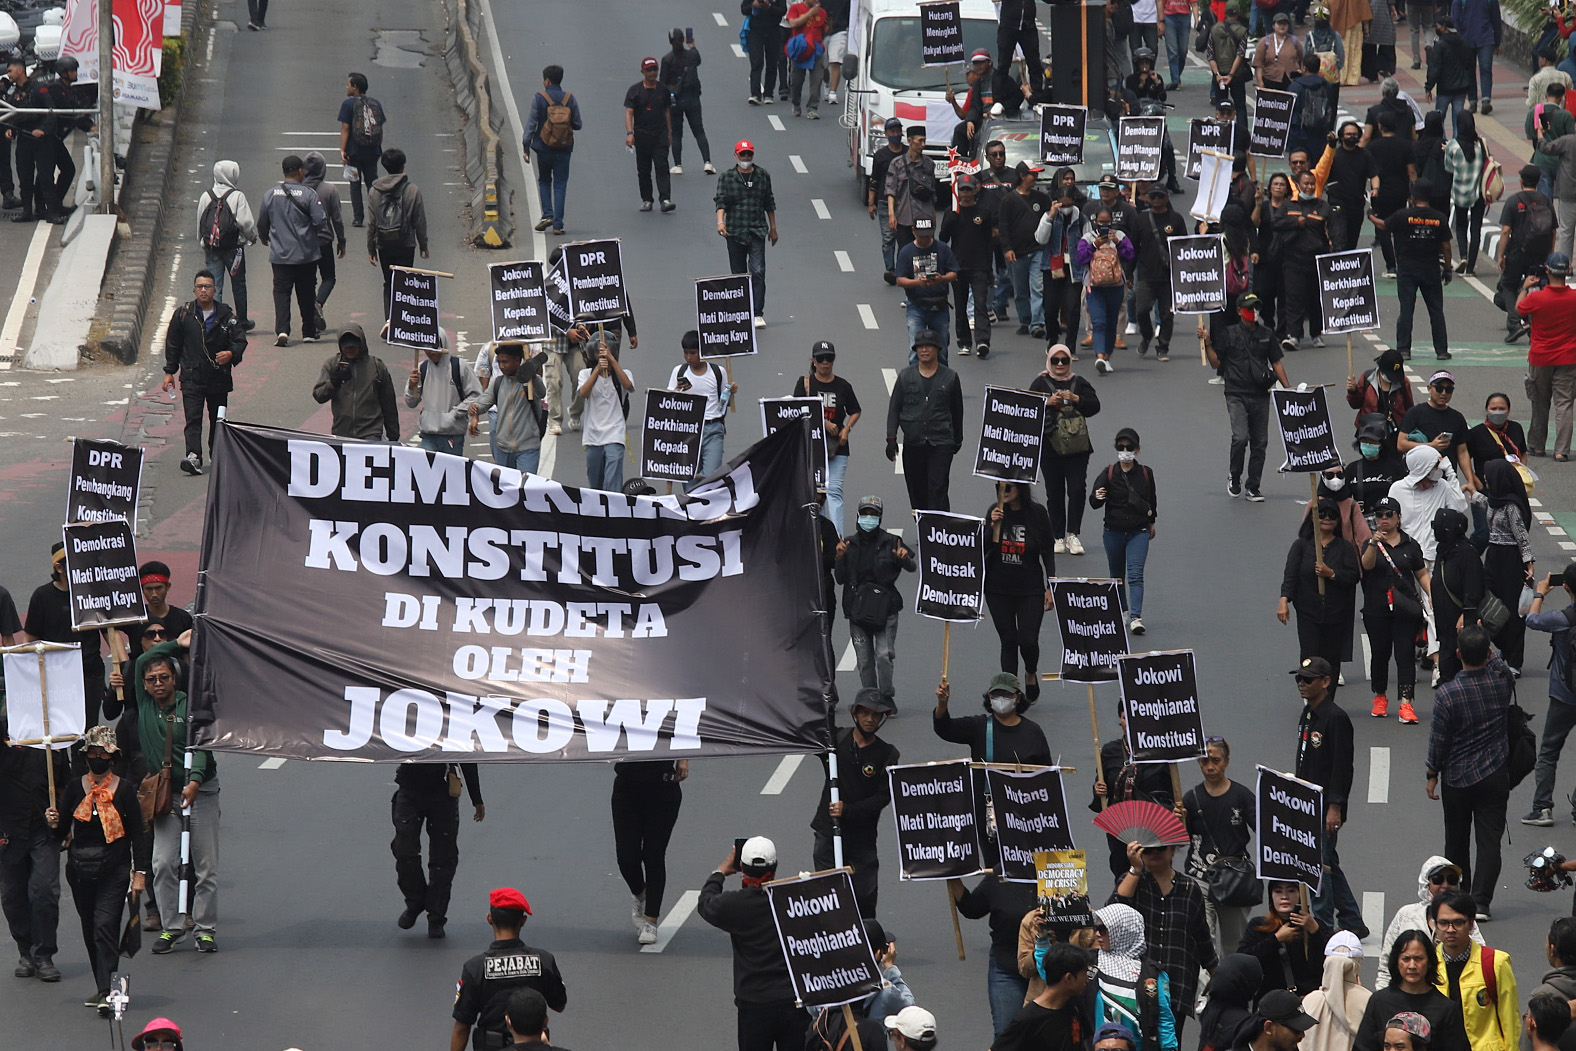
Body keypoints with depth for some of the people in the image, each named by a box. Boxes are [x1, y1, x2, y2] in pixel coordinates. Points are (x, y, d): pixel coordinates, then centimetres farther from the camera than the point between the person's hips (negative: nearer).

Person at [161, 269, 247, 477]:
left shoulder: (227, 316, 3)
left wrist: (231, 354, -22)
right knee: (193, 419, -13)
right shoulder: (183, 314, 4)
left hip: (219, 377, 1)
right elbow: (172, 344, 10)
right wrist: (169, 372, 6)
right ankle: (193, 456, -23)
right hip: (192, 377, -1)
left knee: (217, 420, 11)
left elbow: (240, 341, 1)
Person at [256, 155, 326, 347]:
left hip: (280, 254, 1)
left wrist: (264, 238, 29)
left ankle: (282, 330, -15)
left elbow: (262, 224, 7)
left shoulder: (269, 194, -2)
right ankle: (309, 332, 20)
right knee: (306, 293, 12)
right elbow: (320, 222, -15)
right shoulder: (309, 194, -11)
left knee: (281, 291, 3)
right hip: (306, 254, -1)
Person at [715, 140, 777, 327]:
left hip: (757, 230, 0)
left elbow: (769, 204, 15)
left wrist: (773, 228, 18)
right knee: (738, 274, 6)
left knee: (758, 271, -12)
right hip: (735, 232, 0)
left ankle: (758, 314, -14)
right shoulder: (726, 177, 3)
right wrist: (720, 222, -23)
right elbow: (721, 202, -6)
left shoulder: (763, 176, 8)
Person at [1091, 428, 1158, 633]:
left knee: (1135, 575, -12)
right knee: (1117, 575, 13)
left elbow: (1152, 500, 15)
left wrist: (1151, 522, 24)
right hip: (1114, 531, 1)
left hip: (1139, 531, -1)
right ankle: (1122, 612, 30)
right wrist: (1097, 497, -33)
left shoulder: (1146, 474, -2)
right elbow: (1094, 503, -10)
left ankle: (1136, 618, -18)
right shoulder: (1109, 474, -5)